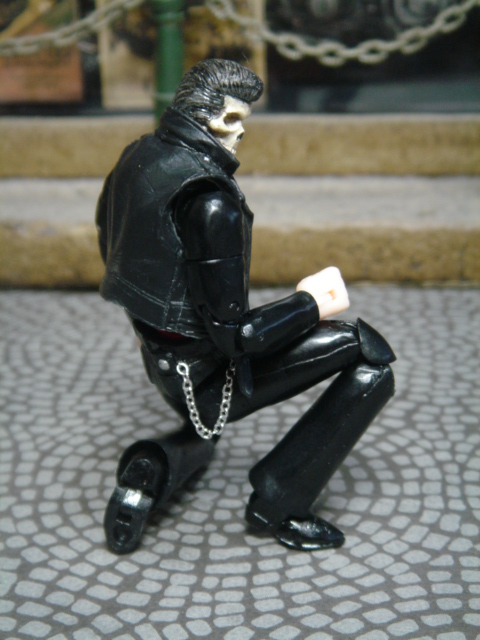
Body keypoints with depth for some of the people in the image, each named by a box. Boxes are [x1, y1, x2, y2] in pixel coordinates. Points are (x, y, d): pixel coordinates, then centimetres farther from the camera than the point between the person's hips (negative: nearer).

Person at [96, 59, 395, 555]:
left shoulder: (138, 157, -1)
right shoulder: (211, 200, -27)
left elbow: (108, 239, 18)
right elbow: (234, 334, -26)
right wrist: (311, 304, -12)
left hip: (161, 359, 9)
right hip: (206, 376, -9)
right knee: (371, 359, -9)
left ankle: (156, 466, 8)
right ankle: (278, 505, 0)